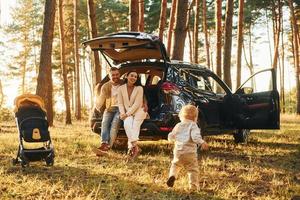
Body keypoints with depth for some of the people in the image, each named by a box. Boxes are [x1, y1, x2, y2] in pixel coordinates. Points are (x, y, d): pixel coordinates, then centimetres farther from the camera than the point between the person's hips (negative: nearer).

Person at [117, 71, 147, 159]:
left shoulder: (139, 89, -6)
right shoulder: (121, 88, 3)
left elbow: (137, 104, -11)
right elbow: (120, 103, 5)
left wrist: (127, 114, -17)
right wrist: (123, 113, -11)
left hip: (138, 111, -1)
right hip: (127, 113, 1)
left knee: (134, 127, -27)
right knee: (127, 124, -29)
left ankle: (131, 147, -30)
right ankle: (135, 147, -35)